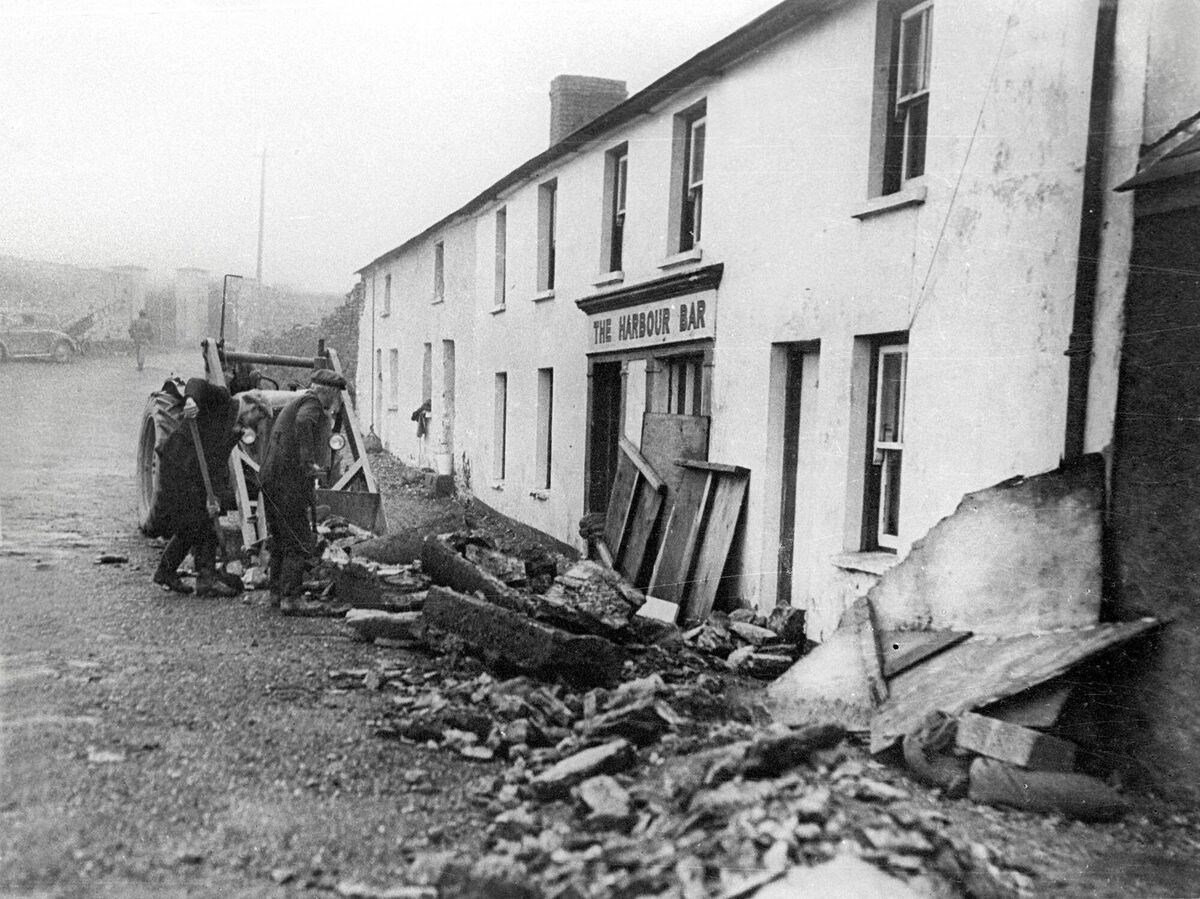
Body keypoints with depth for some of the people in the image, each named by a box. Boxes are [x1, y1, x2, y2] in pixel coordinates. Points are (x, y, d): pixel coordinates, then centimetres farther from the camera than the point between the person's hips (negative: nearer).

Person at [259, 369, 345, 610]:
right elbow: (303, 421, -30)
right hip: (288, 482, -10)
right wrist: (308, 461, -30)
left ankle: (276, 594, 26)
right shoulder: (312, 402, -7)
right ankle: (288, 597, -4)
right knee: (301, 543, -3)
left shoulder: (297, 402, 24)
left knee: (280, 541, 19)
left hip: (269, 479, 10)